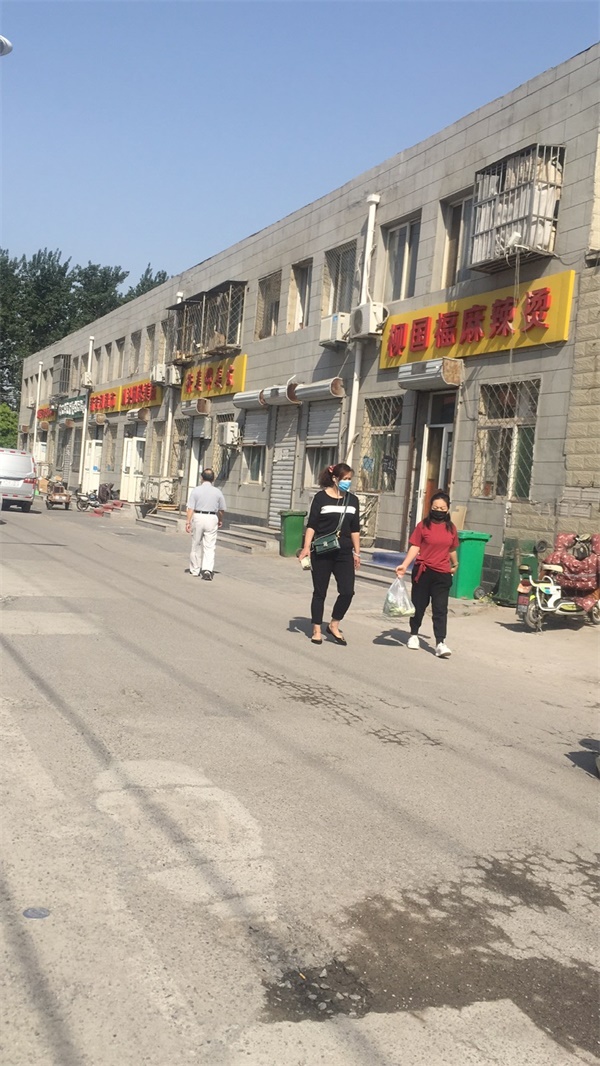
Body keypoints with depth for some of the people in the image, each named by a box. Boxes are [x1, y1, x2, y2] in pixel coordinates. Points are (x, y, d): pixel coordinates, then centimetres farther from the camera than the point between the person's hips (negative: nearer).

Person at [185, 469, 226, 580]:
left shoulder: (196, 490, -4)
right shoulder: (217, 492, 1)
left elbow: (191, 508, -10)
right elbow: (222, 510, 10)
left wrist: (188, 522, -8)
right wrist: (220, 520, 26)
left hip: (198, 517, 0)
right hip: (212, 518, 0)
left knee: (196, 545, 13)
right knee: (209, 547, -1)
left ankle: (195, 570, 23)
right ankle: (207, 570, -17)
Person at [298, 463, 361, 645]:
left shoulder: (352, 500, 7)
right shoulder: (321, 497, -5)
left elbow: (355, 529, 13)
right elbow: (311, 525, -6)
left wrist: (356, 552, 12)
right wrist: (306, 548, -15)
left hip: (344, 553, 4)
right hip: (322, 553, -3)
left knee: (347, 591, -6)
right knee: (320, 592, 6)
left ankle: (334, 625, 14)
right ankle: (317, 630, 17)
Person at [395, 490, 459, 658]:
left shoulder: (451, 528, 6)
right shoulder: (423, 525, -3)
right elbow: (415, 547, -7)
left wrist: (455, 565, 31)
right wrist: (404, 565, -18)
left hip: (442, 574, 1)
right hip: (423, 571, -1)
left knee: (440, 609, -5)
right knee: (419, 605, 11)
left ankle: (440, 643, -8)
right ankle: (414, 635, 30)